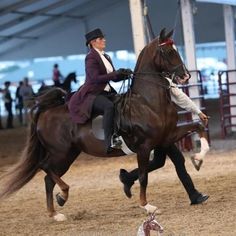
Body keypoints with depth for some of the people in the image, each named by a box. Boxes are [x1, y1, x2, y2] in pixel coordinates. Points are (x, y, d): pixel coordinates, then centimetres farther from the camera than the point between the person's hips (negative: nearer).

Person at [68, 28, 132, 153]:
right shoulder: (91, 57, -9)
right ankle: (110, 143, -38)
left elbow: (114, 77, 16)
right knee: (109, 106, -35)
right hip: (92, 94, -9)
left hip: (105, 92, 9)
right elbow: (96, 78, -20)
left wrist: (124, 74, -4)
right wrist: (115, 73, -22)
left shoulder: (105, 57, 16)